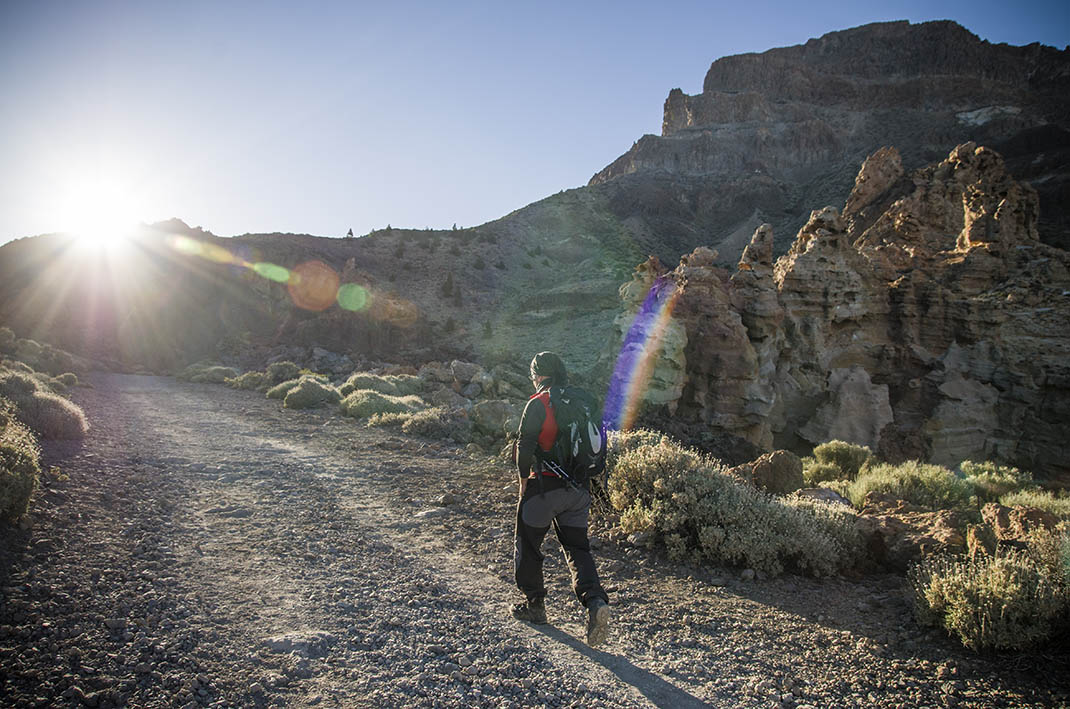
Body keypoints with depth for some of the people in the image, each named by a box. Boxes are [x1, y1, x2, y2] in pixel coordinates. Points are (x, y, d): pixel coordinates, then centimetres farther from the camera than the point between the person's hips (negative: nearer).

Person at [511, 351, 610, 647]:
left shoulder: (538, 403, -11)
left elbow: (525, 445, -12)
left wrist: (524, 478, 1)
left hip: (544, 486, -5)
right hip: (579, 489, 5)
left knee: (528, 543, 14)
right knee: (577, 547, 12)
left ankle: (534, 605, 24)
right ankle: (595, 601, -8)